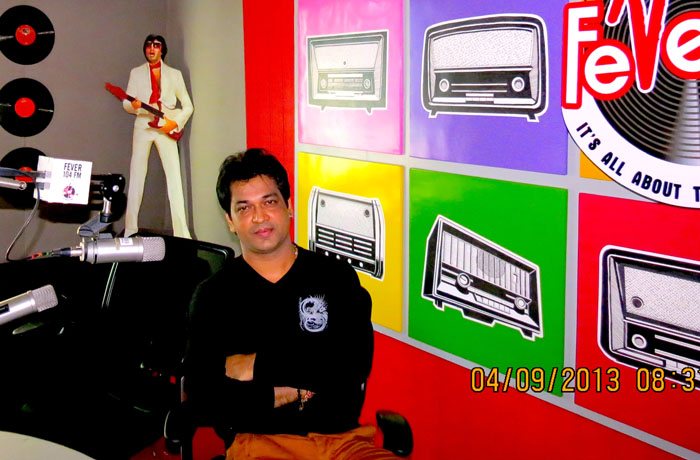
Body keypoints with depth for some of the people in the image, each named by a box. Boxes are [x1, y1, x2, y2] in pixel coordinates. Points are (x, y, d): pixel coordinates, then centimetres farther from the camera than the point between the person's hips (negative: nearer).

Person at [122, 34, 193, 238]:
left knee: (174, 177, -10)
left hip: (167, 129, -1)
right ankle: (130, 230, 4)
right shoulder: (136, 73, 14)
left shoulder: (174, 74, 12)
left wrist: (176, 123, -6)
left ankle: (181, 233, -11)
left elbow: (188, 106, 11)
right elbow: (126, 103, 10)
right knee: (136, 177, -1)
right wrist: (133, 105, -14)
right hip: (143, 127, 1)